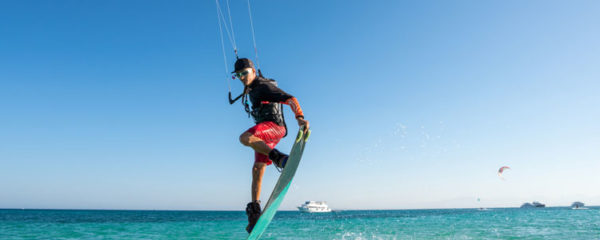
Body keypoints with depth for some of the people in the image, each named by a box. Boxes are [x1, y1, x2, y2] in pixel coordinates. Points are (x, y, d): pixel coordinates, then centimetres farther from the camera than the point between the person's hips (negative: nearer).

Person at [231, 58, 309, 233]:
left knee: (245, 138, -36)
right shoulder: (251, 89, 14)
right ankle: (254, 210, 8)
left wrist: (300, 117, -41)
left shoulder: (264, 86, -13)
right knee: (257, 169, 5)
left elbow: (290, 99, -26)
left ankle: (279, 158, -33)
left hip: (274, 126, -9)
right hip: (263, 132, 9)